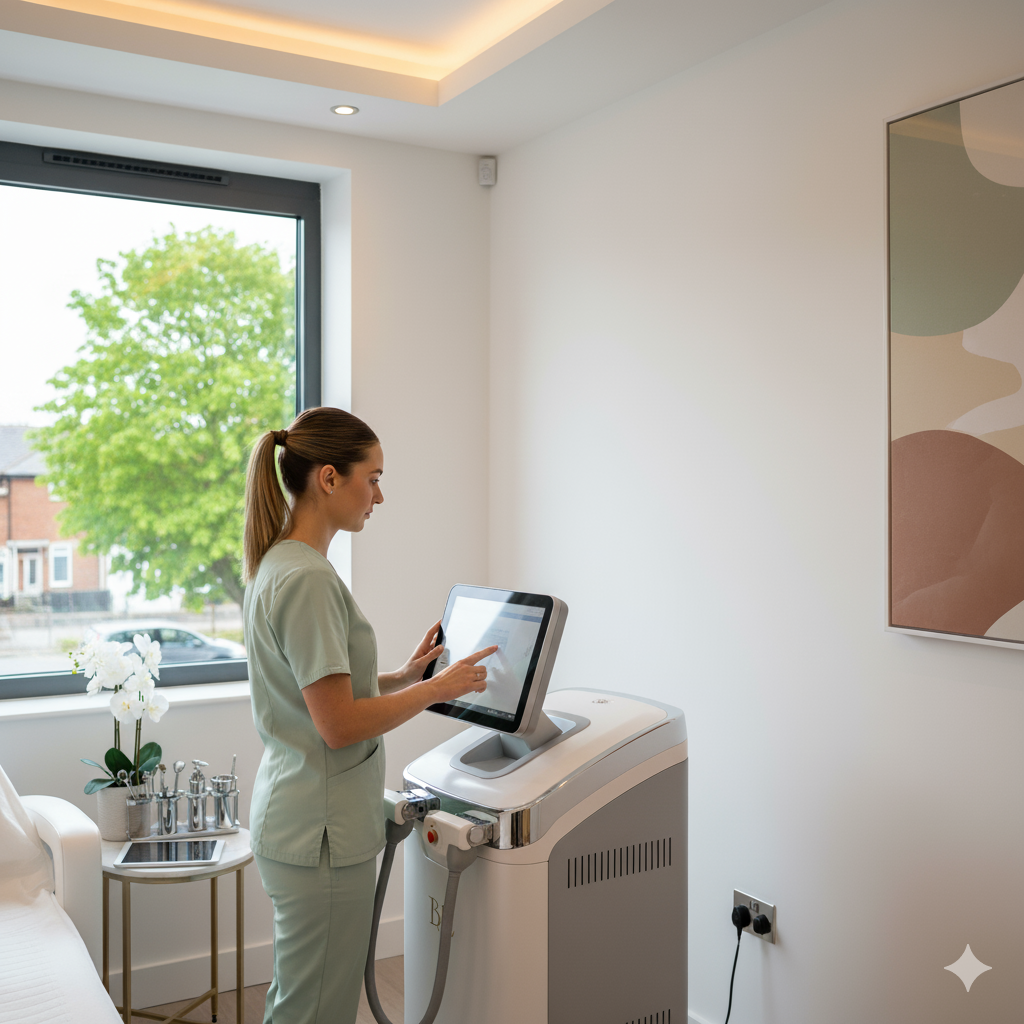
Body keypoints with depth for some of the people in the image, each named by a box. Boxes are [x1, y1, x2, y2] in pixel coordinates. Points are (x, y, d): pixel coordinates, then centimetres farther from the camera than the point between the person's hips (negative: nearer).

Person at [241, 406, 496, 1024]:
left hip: (297, 821, 10)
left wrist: (405, 675, 9)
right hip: (322, 833, -10)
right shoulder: (308, 579, -22)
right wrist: (437, 690, -11)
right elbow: (339, 725, -22)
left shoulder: (278, 564, 10)